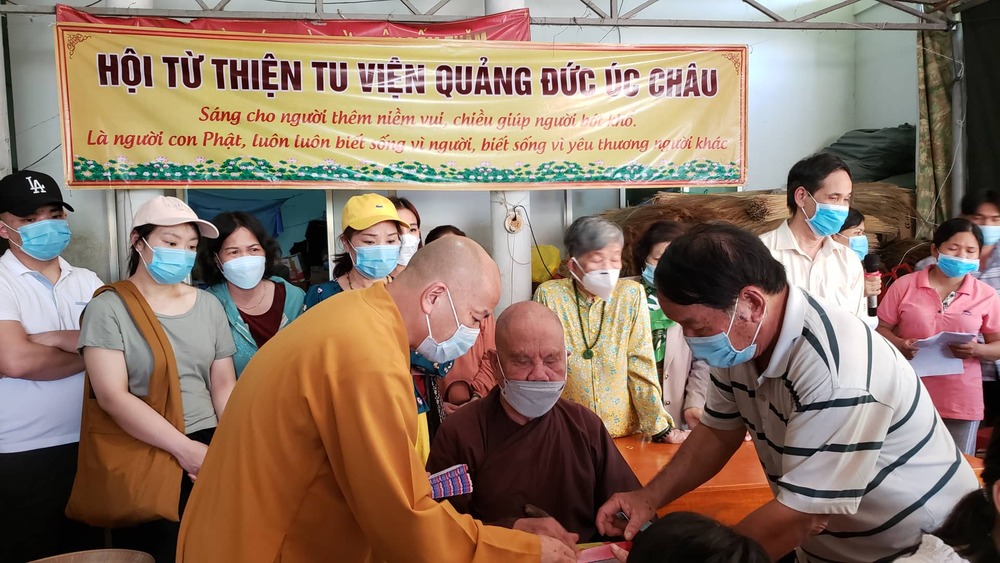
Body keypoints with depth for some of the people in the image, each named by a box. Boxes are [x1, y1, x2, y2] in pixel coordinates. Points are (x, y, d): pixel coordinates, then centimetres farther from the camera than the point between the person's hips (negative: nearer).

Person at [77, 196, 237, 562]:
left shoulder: (209, 305, 8)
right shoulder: (108, 309, -3)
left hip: (209, 444, 3)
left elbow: (224, 386, 9)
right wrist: (185, 448, -17)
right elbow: (112, 397, -11)